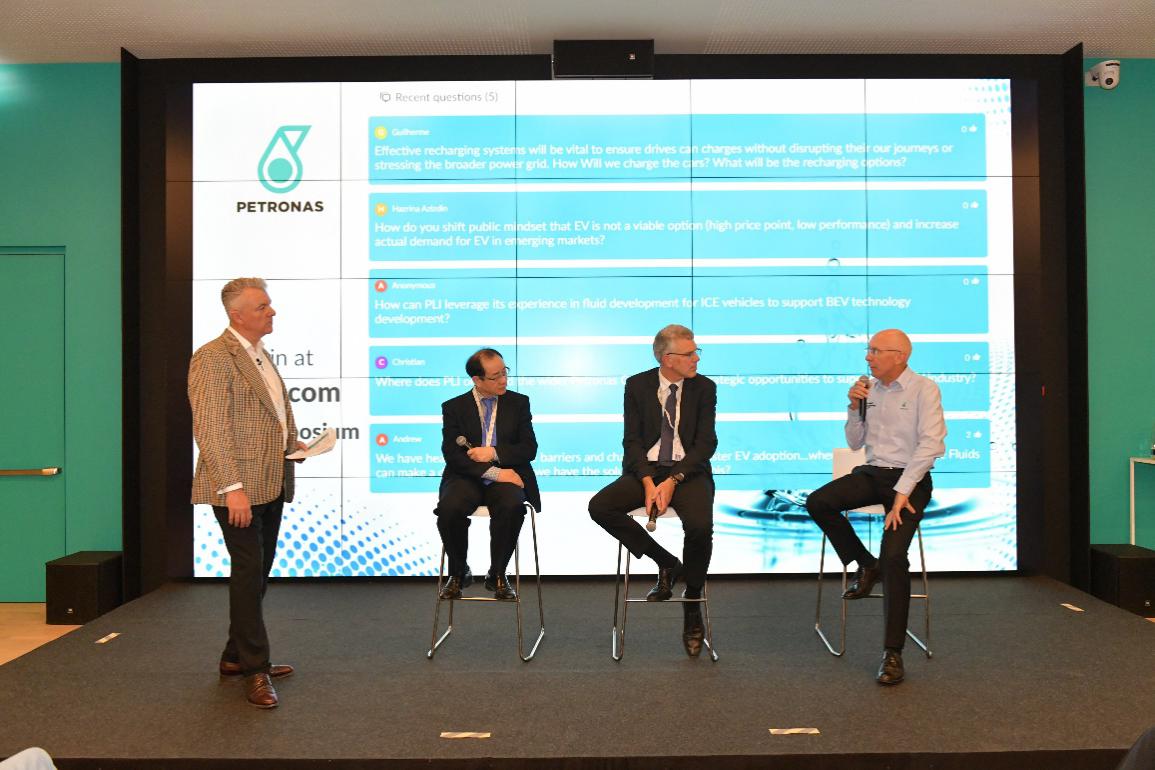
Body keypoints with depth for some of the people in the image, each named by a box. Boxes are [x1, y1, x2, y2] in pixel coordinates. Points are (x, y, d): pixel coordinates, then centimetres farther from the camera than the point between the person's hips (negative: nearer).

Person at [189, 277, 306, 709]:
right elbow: (210, 430, -18)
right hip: (239, 489, -9)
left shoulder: (261, 355, 16)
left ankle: (236, 657, 28)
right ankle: (255, 670, 6)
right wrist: (232, 487, -23)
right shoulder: (213, 358, -12)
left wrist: (294, 446, 14)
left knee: (257, 574, 15)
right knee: (248, 574, -4)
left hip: (270, 486, 9)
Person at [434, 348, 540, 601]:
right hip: (467, 478, 0)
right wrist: (494, 473, -16)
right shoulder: (454, 407, 7)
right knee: (449, 508, -32)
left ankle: (497, 575, -11)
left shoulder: (518, 403, 11)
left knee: (512, 506, -34)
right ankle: (459, 573, -5)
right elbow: (452, 455, -4)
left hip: (505, 476, 0)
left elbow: (529, 449, 5)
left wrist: (493, 453, -11)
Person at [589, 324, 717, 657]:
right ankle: (666, 563, -6)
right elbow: (632, 440, -2)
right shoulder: (637, 385, 3)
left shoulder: (704, 387, 2)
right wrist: (649, 482, -17)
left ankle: (692, 607, -4)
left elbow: (706, 443, -4)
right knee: (599, 507, -24)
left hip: (688, 472, -1)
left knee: (700, 526, -31)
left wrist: (673, 481, -17)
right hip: (645, 470, 2)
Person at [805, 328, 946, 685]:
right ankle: (866, 564, 4)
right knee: (817, 502, -19)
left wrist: (902, 493, -21)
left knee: (894, 556, -22)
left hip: (910, 479, -5)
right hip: (872, 473, 6)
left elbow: (930, 444, -16)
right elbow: (855, 443, 14)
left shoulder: (923, 389, -7)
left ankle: (893, 653, -12)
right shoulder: (869, 388, 9)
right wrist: (854, 407, -4)